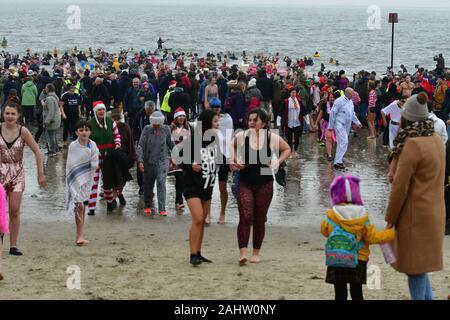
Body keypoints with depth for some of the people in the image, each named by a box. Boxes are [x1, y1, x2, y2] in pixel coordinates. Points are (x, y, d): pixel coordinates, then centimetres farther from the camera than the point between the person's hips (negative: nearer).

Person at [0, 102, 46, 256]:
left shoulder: (22, 131, -7)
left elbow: (37, 151, -1)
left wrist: (40, 173, -2)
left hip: (17, 174, 0)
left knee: (15, 211, 0)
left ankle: (13, 246, 5)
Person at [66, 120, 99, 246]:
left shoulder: (92, 145, 0)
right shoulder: (73, 146, -8)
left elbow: (95, 165, 2)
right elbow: (70, 165, -7)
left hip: (87, 179, 3)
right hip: (75, 179, -3)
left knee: (82, 207, 9)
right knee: (79, 206, -12)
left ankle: (79, 235, 18)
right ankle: (80, 235, -11)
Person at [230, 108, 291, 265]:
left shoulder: (272, 138, -4)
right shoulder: (241, 136, -4)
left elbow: (287, 149, 13)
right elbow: (232, 145, 19)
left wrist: (277, 162, -1)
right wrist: (233, 160, 5)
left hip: (264, 183, 1)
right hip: (245, 183, -1)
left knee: (260, 220, 9)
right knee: (245, 217, -13)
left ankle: (256, 252, 22)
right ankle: (242, 253, -15)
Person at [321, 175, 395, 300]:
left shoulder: (331, 216, -7)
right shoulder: (362, 217, -7)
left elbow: (324, 230, 9)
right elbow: (373, 237, -6)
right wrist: (392, 233, 5)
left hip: (336, 262, 0)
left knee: (340, 294, 5)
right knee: (357, 294, 9)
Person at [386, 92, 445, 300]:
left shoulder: (413, 145, -20)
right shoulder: (436, 141, 6)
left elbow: (400, 186, -17)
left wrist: (390, 218, -7)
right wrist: (396, 171, 0)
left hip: (415, 215, -9)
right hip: (434, 212, 9)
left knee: (415, 266, 0)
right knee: (420, 263, 18)